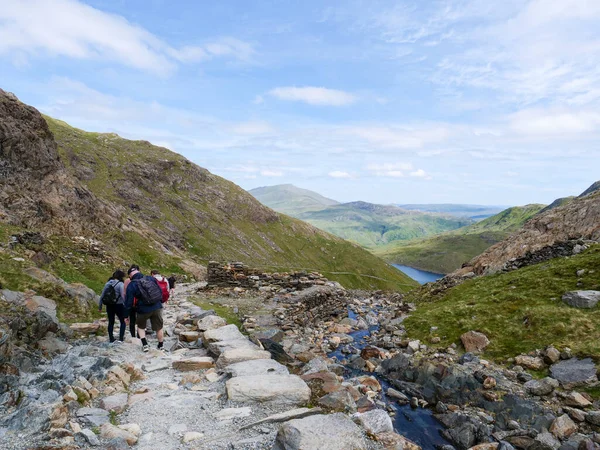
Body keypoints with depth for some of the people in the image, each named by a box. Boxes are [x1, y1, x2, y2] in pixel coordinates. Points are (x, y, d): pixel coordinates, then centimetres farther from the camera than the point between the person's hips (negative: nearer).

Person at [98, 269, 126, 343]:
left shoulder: (108, 283, 4)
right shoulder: (120, 284, -13)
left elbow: (102, 295, 8)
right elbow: (123, 296, -20)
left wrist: (100, 306, 16)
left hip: (109, 306, 5)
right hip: (118, 305, -5)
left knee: (111, 322, 18)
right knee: (123, 322, 11)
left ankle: (111, 339, 25)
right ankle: (121, 338, 4)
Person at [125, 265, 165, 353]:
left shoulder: (131, 285, -9)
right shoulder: (151, 279, 1)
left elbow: (128, 301, -6)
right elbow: (161, 291, 9)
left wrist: (126, 315, 7)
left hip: (143, 310, -2)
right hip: (157, 307, 2)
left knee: (141, 326, 25)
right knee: (159, 328, 17)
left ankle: (145, 345, 13)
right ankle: (161, 346, 29)